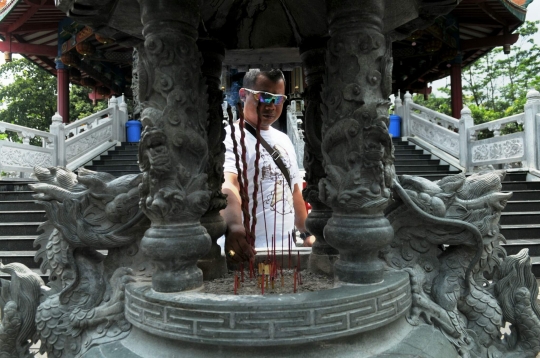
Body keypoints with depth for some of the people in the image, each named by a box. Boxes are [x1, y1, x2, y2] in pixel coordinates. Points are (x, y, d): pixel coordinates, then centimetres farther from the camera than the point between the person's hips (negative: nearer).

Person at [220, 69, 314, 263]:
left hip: (286, 249, 7)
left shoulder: (283, 140, 11)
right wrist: (234, 226, -49)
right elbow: (227, 184, -32)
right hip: (250, 252, -7)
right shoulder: (232, 137, -14)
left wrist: (307, 233, 16)